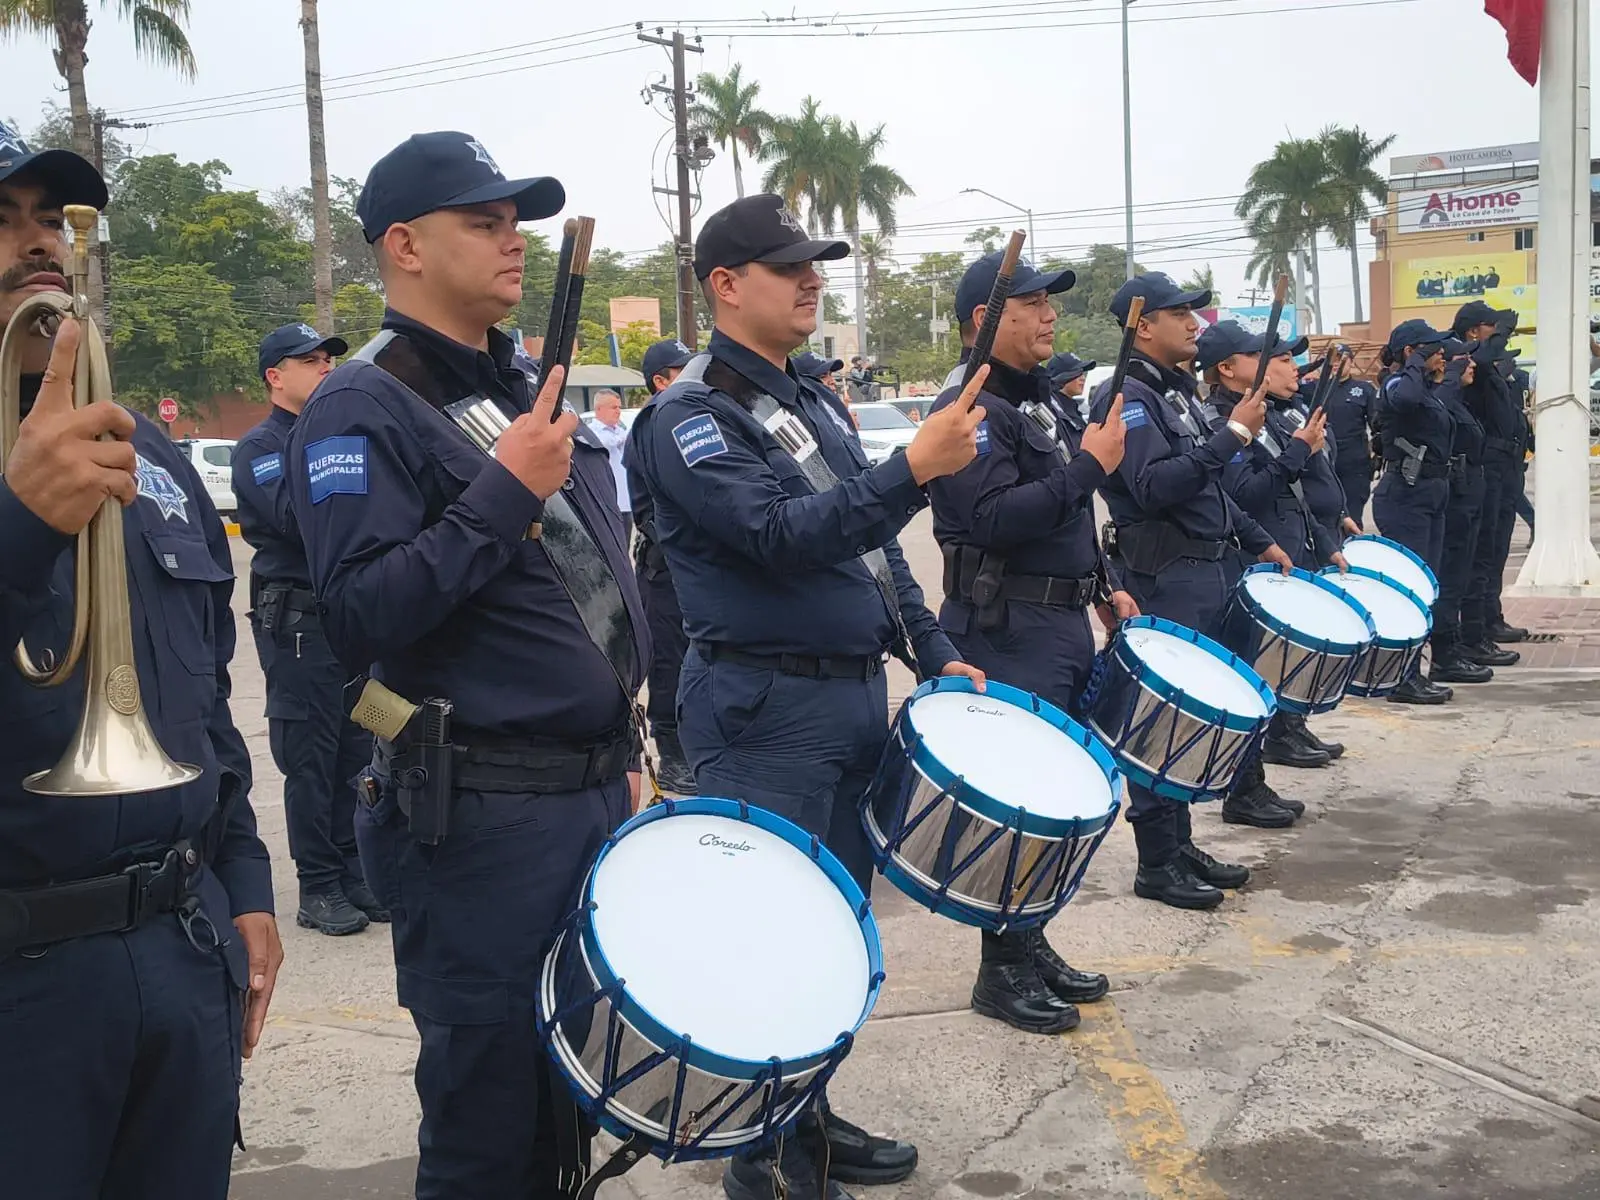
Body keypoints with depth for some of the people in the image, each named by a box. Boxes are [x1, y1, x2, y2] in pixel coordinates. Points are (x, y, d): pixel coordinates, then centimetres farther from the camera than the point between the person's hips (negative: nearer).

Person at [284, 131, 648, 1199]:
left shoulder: (529, 394, 14)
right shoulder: (361, 411, -11)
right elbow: (361, 618, -22)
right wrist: (505, 491, -23)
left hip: (598, 798, 8)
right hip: (478, 824, -8)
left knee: (574, 1104, 17)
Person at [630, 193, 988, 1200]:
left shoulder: (814, 402, 16)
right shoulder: (690, 415, -11)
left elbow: (874, 547, 20)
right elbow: (780, 536, -25)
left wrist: (935, 654, 14)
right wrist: (914, 469, -32)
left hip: (859, 695, 9)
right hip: (768, 712, -9)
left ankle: (810, 1119, 31)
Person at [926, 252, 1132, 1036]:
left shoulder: (1049, 405, 16)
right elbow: (995, 518, -26)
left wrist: (1104, 587, 16)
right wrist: (1088, 464, -21)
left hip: (1066, 626, 9)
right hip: (1005, 634, -9)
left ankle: (1032, 945, 28)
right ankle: (1002, 971, 10)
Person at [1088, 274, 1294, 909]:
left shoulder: (1178, 392, 17)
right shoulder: (1126, 398, -13)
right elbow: (1154, 486, -27)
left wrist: (1259, 541, 21)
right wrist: (1233, 435, -25)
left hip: (1212, 572, 10)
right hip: (1166, 582, -10)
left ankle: (1181, 845, 24)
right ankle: (1157, 864, 5)